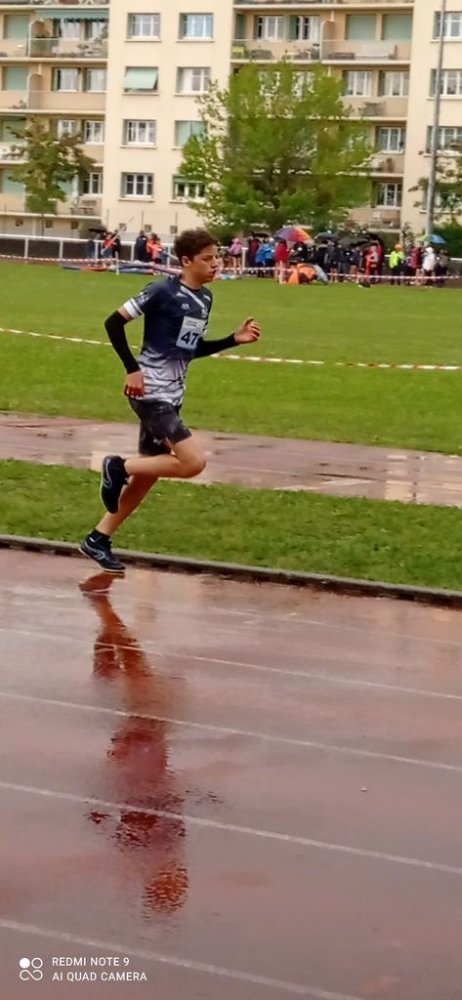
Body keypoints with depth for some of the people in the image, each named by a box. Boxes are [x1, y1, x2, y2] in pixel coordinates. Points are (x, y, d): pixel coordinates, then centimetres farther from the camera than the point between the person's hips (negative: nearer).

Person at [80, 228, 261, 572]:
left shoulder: (205, 298, 10)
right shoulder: (163, 292, -15)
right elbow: (114, 323, -13)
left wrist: (234, 339, 9)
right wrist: (132, 369, -17)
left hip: (172, 396, 9)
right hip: (151, 393, -9)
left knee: (148, 473, 11)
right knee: (194, 462, -17)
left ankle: (98, 540, 20)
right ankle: (119, 467, -1)